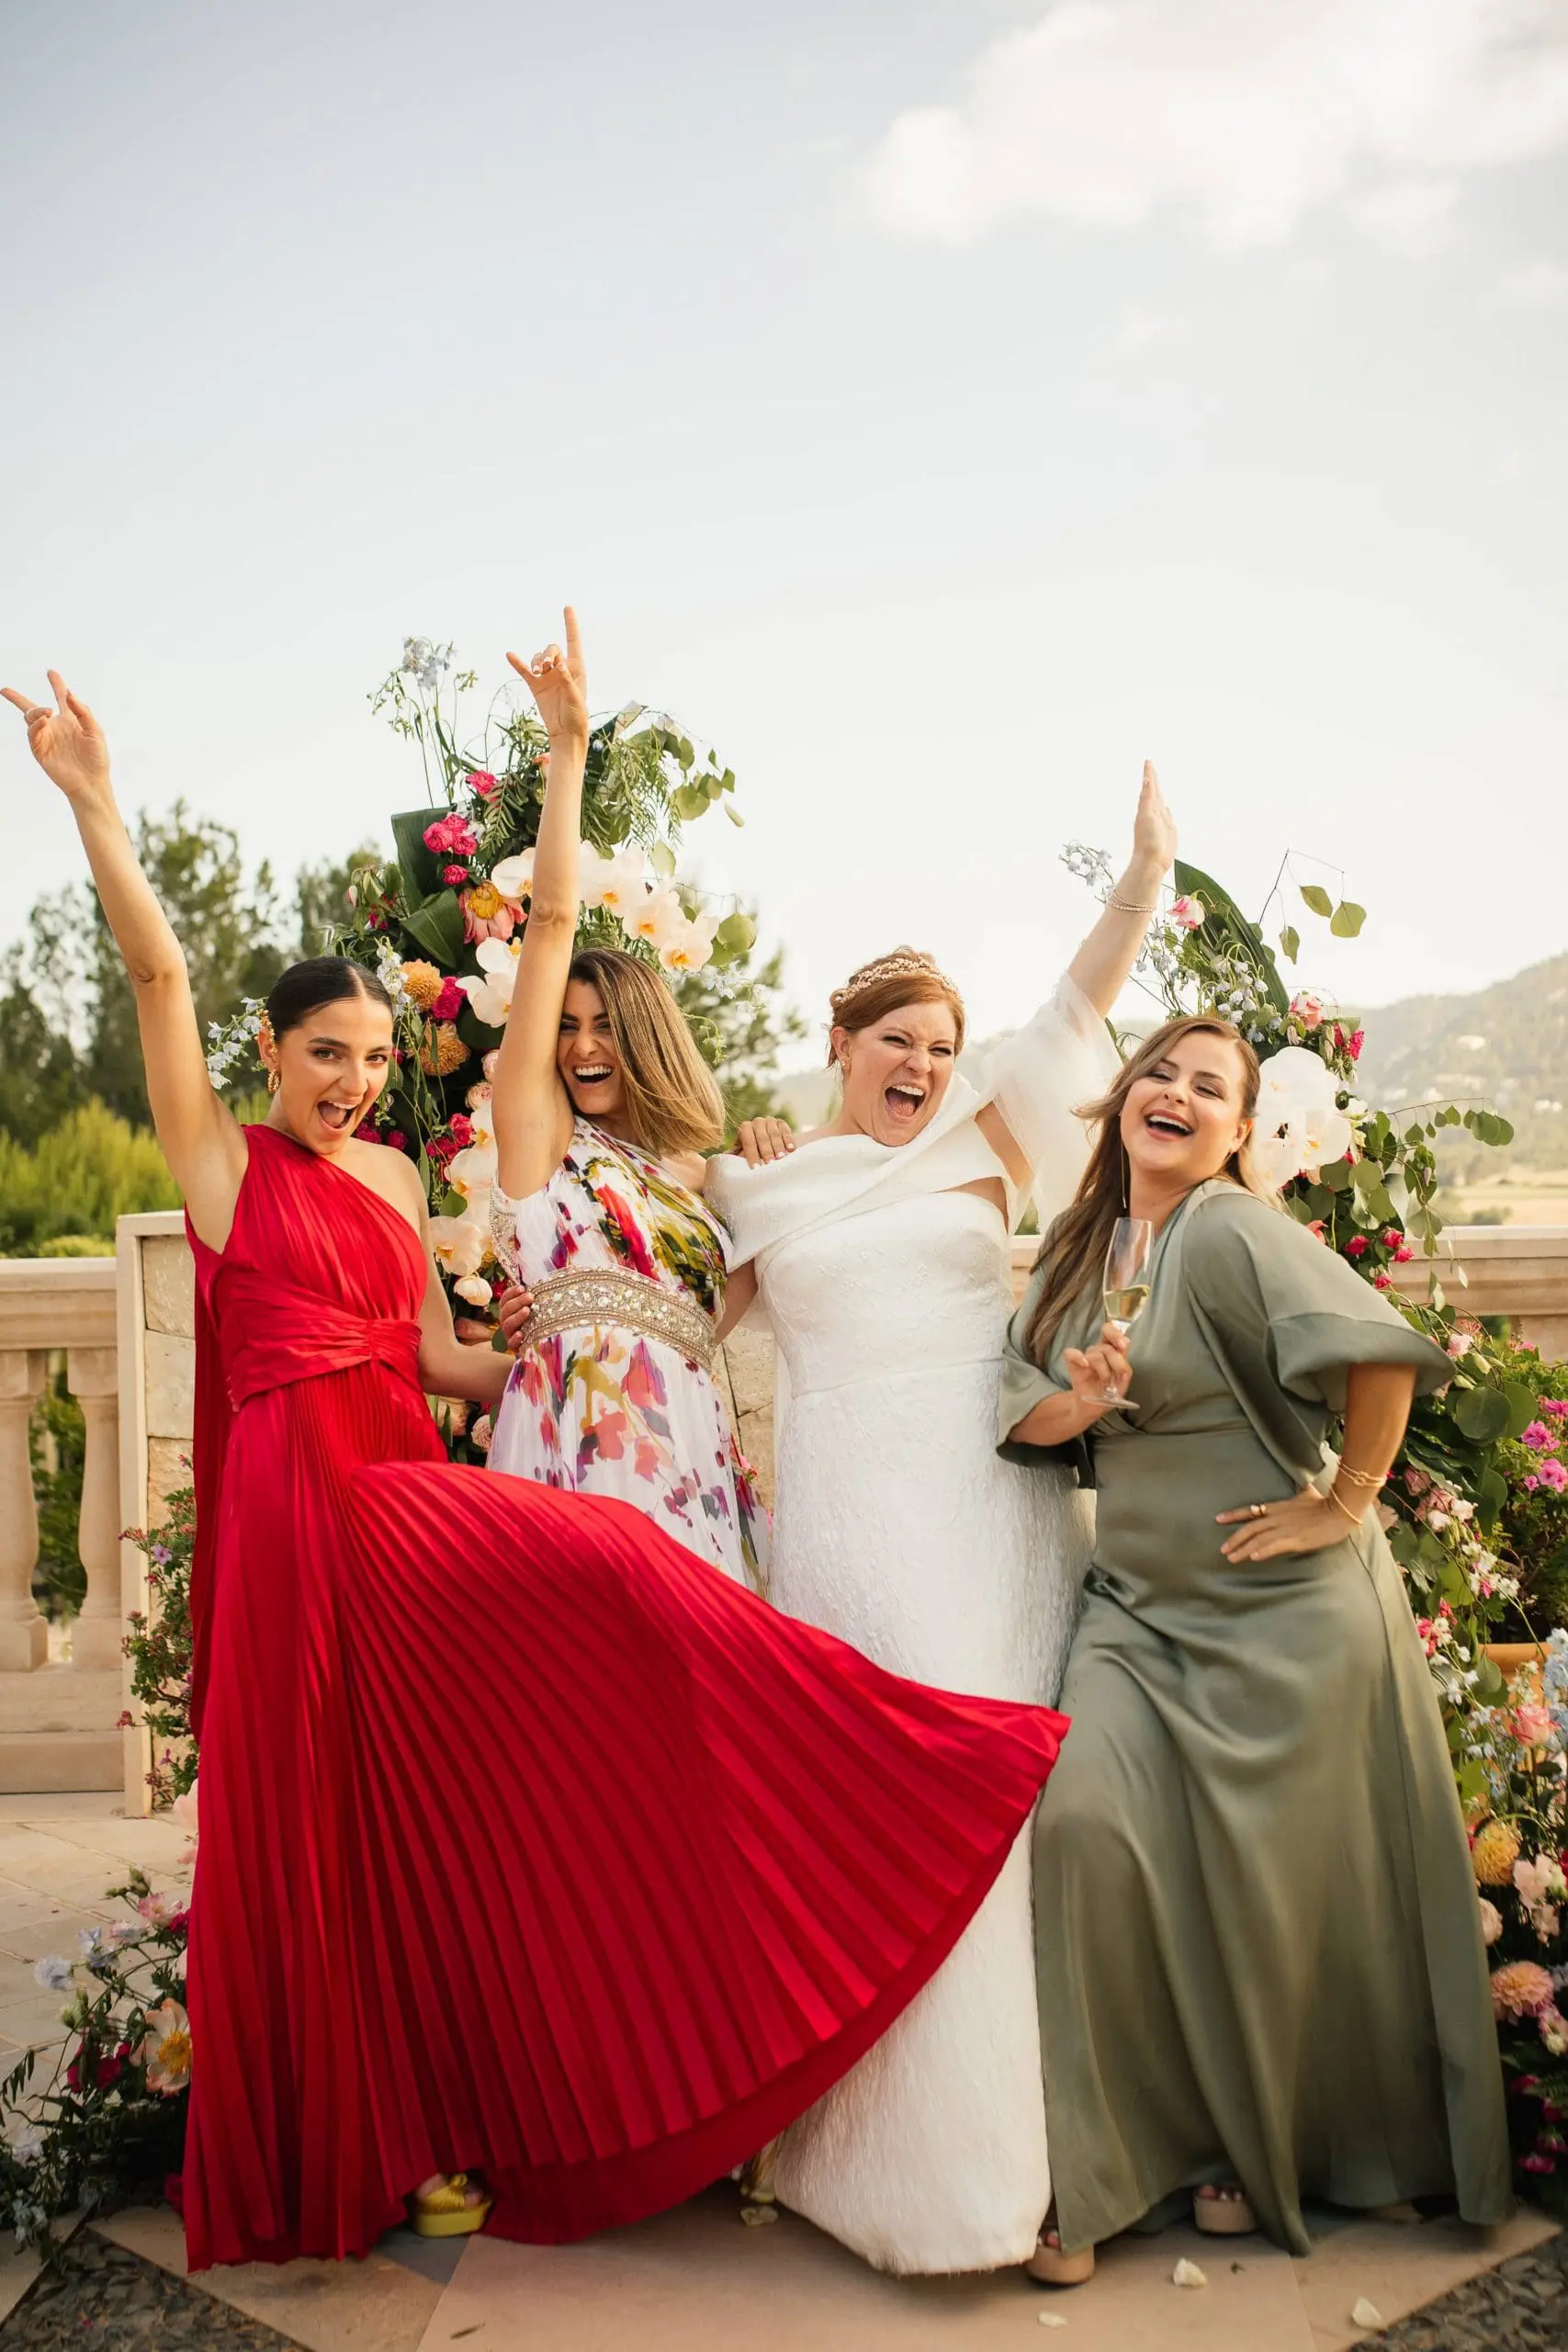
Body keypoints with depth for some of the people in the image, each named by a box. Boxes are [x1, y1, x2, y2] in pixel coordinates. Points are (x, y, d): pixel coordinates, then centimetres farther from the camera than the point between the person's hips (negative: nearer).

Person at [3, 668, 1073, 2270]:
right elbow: (156, 971, -10)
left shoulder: (391, 1177, 16)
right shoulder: (221, 1158, 2)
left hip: (407, 1492, 4)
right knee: (330, 1818, 0)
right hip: (299, 1497, -4)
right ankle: (364, 2145, 15)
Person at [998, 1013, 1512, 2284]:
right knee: (1084, 1821, -11)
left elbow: (1384, 1349, -29)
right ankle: (1098, 2166, 3)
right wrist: (1080, 1404, -14)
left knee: (1278, 1886, 6)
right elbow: (1022, 1414, 8)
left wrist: (1345, 1504, -18)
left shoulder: (1233, 1230, -17)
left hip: (1282, 1609, -6)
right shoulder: (1077, 1249, 7)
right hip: (1141, 1601, 6)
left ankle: (1266, 2155, 32)